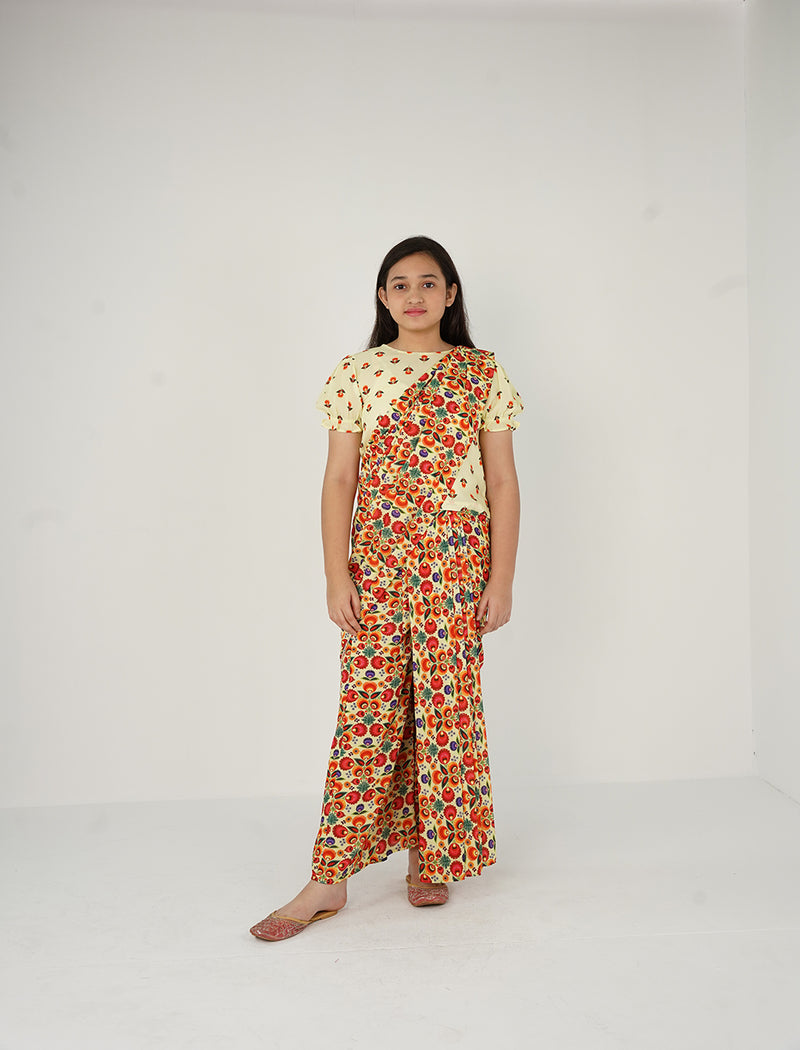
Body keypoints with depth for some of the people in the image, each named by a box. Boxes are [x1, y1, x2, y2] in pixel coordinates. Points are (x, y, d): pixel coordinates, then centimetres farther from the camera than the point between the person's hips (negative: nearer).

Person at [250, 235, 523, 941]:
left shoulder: (482, 373, 4)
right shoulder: (355, 374, 6)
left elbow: (503, 484, 2)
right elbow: (339, 481, 4)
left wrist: (501, 580, -3)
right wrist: (337, 576, -3)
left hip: (456, 562, 0)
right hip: (376, 559, 0)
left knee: (447, 705, 4)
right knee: (366, 705, 0)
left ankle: (431, 856, 22)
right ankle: (330, 879, 6)